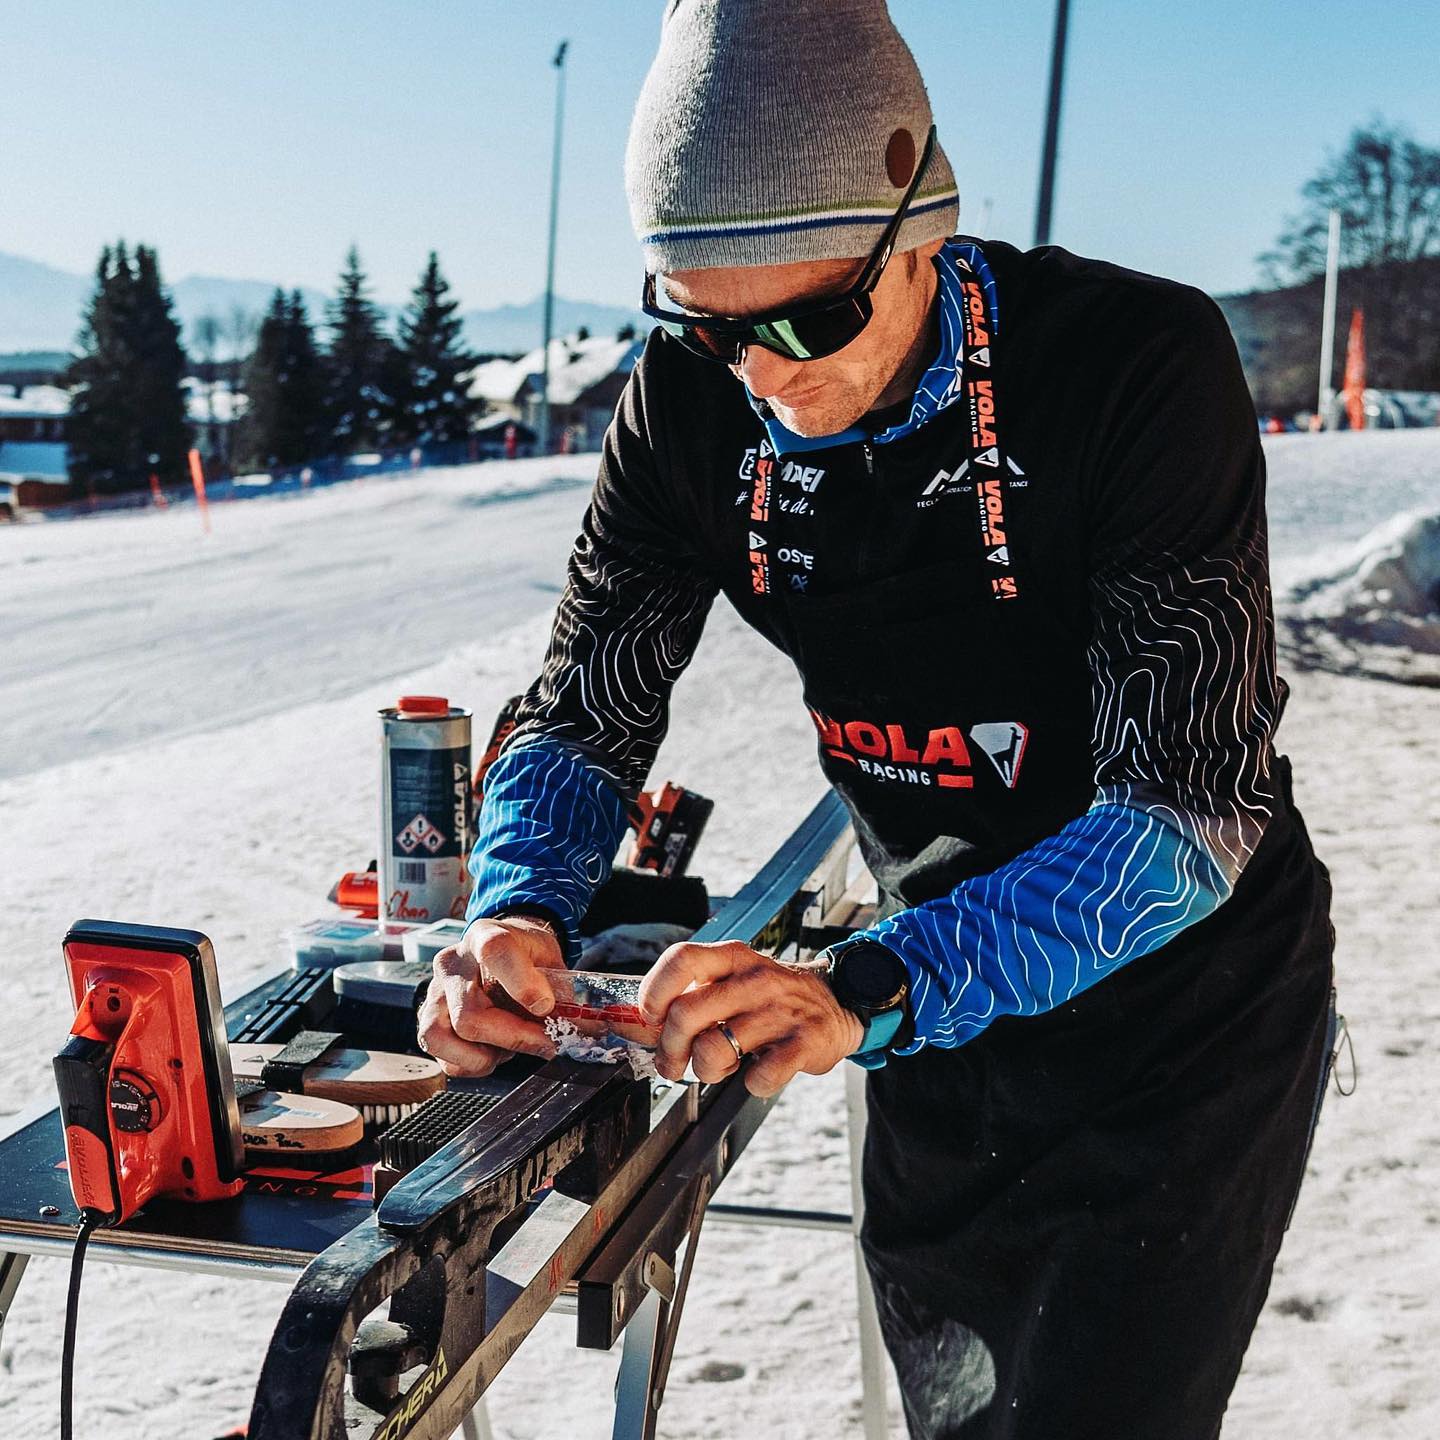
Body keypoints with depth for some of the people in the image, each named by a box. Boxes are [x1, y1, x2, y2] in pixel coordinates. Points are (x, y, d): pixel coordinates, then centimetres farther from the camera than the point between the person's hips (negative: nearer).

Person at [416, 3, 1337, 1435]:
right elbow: (584, 717, -6)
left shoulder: (1143, 363, -26)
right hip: (938, 1006, 5)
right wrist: (517, 912, -29)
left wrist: (870, 988, -43)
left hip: (1181, 1007, -4)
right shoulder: (691, 403, -11)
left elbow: (1192, 806, -31)